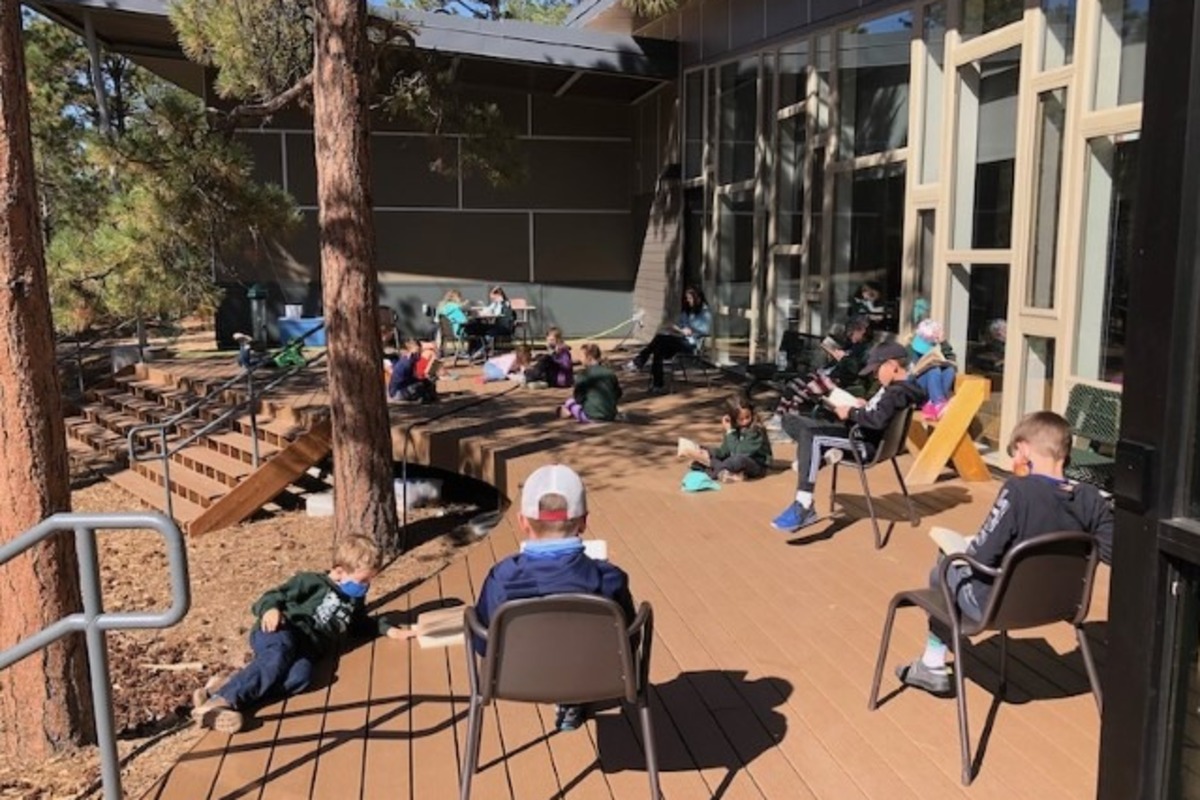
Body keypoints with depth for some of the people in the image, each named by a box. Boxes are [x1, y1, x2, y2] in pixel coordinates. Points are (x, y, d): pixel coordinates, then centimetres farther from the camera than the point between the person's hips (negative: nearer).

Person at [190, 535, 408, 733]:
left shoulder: (354, 601, 30)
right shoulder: (312, 582, 8)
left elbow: (362, 623, 48)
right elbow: (275, 596, 1)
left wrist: (386, 628, 32)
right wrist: (270, 609, -21)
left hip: (303, 649, 5)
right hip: (283, 631, -5)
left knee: (301, 675, -33)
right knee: (280, 656, -41)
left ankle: (227, 684, -42)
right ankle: (220, 700, -50)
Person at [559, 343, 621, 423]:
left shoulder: (586, 373, -11)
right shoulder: (610, 372, 5)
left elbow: (578, 397, -7)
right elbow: (618, 393, 13)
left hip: (592, 417, -6)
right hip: (610, 416, 7)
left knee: (569, 402, 17)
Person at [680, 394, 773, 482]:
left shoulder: (756, 430, -22)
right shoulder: (735, 429, 0)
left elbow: (739, 453, -27)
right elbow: (724, 452, -1)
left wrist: (730, 432, -22)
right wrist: (707, 453, -18)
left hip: (757, 466, -8)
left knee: (739, 459, -40)